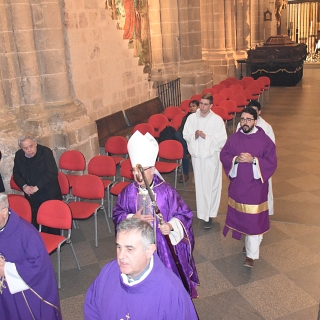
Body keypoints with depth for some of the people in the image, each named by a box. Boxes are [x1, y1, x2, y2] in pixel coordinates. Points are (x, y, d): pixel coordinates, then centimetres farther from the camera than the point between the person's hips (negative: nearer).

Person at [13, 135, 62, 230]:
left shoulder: (46, 152, -16)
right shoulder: (19, 155, 0)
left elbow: (52, 173, -21)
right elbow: (16, 173, 8)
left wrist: (36, 187, -22)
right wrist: (24, 186, -12)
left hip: (49, 194, -4)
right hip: (31, 195, 4)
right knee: (33, 221, 9)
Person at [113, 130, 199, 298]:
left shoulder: (166, 191, -15)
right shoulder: (128, 192, -7)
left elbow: (184, 214, -7)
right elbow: (117, 214, 4)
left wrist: (171, 225, -26)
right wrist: (132, 218, -16)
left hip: (164, 244, -2)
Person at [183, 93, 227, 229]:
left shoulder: (217, 120, -10)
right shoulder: (192, 118, -1)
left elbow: (222, 140, -11)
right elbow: (185, 135, 4)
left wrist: (206, 137, -21)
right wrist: (194, 136, -17)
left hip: (211, 156, -3)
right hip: (197, 156, 3)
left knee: (211, 186, 1)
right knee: (200, 185, 12)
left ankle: (209, 215, 10)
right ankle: (202, 212, 27)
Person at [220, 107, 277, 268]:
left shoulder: (264, 140, -8)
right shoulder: (233, 138, 0)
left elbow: (272, 162, -9)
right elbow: (223, 156, 3)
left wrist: (254, 160, -23)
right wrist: (236, 159, -17)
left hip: (256, 186, -3)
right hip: (237, 185, 4)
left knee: (254, 220, -3)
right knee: (240, 216, 16)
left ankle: (251, 255, 7)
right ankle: (248, 241, 41)